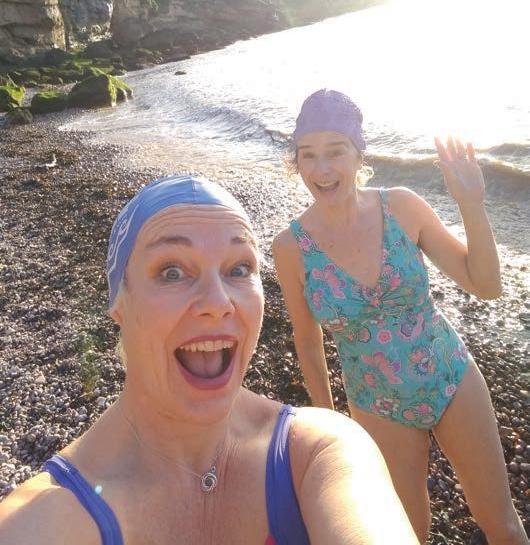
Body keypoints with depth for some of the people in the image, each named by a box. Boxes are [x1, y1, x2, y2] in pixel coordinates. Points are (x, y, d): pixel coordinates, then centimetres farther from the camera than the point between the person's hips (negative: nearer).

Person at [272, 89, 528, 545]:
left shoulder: (402, 206, -16)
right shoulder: (291, 246, -17)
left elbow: (487, 286, -9)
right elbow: (308, 339, -3)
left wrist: (473, 206, -23)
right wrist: (326, 417, 6)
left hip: (452, 380, 1)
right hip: (379, 408, -1)